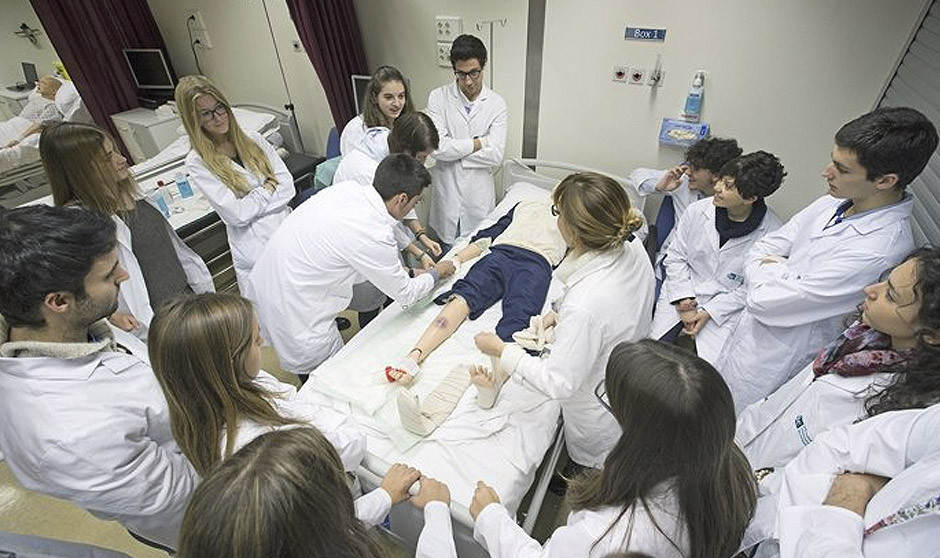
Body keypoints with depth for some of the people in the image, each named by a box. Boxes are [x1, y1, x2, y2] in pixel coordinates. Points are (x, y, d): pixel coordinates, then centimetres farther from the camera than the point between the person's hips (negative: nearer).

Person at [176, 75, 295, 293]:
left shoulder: (252, 139, 8)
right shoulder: (197, 163, -3)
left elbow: (288, 185, 1)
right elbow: (236, 215, -10)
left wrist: (251, 205, -8)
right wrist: (268, 188, -2)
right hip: (254, 248, -3)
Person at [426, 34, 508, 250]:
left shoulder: (497, 104, -2)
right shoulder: (438, 98, -4)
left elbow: (495, 155, -12)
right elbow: (438, 147, -16)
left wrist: (454, 151, -12)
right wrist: (480, 142, -11)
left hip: (479, 194, 1)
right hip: (447, 191, 0)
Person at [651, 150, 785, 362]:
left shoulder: (771, 232, -12)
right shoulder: (697, 210, -6)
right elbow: (676, 257, 1)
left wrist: (709, 312, -14)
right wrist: (683, 299, -9)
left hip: (725, 309, -2)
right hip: (681, 297, 2)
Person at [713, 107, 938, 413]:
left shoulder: (879, 251, -29)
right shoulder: (834, 203, -4)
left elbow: (764, 302, -28)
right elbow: (760, 250, 3)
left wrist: (770, 268, -9)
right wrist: (778, 273, -17)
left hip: (775, 359, -7)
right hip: (750, 330, 7)